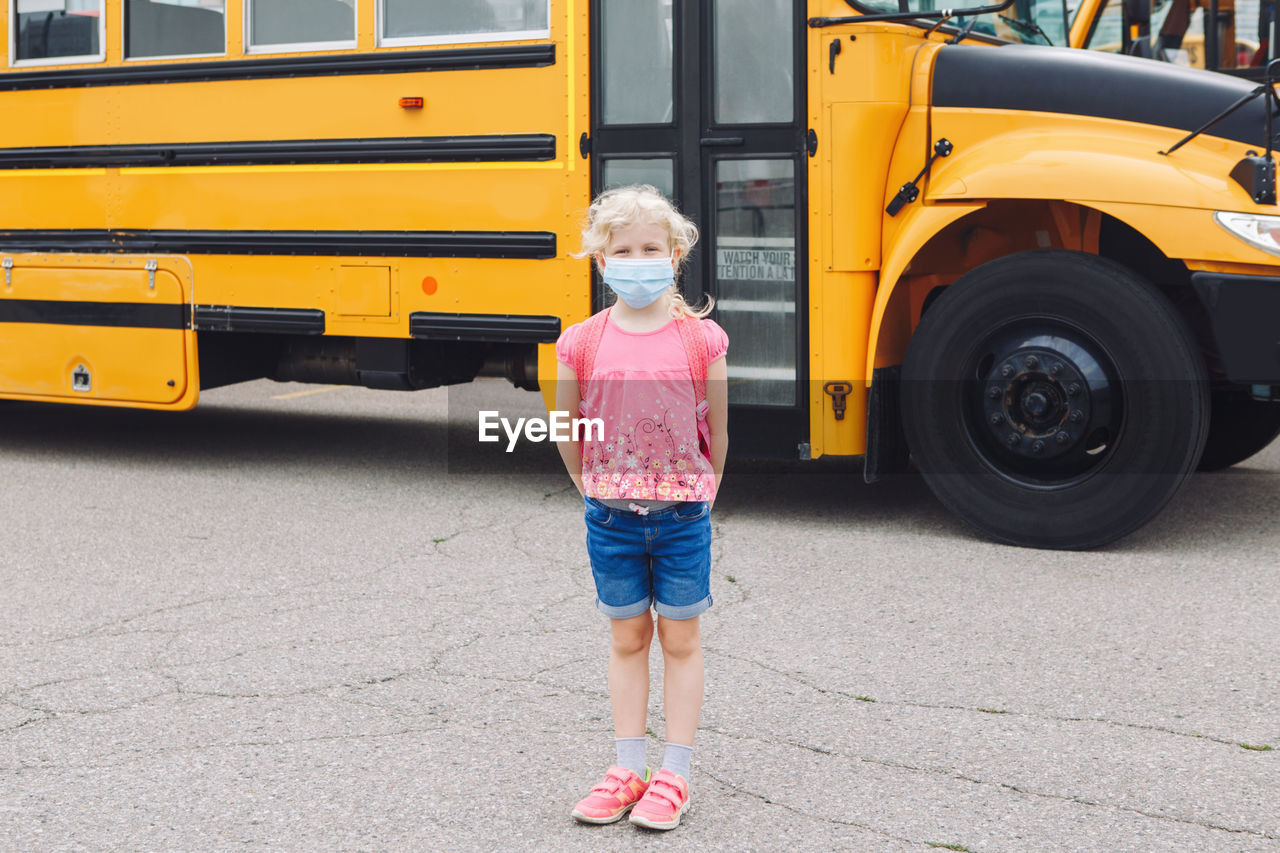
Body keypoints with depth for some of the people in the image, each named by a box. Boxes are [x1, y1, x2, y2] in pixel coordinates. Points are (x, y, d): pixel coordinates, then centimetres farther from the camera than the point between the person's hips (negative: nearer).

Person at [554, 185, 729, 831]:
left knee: (681, 639, 8)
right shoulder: (582, 343, -4)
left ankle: (674, 775, 16)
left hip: (682, 515, -1)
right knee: (627, 637, 12)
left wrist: (700, 493, 10)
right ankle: (628, 768, 21)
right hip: (611, 516, 1)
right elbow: (567, 432, 8)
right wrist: (594, 489, 12)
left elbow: (717, 432, 4)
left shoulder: (702, 340, -6)